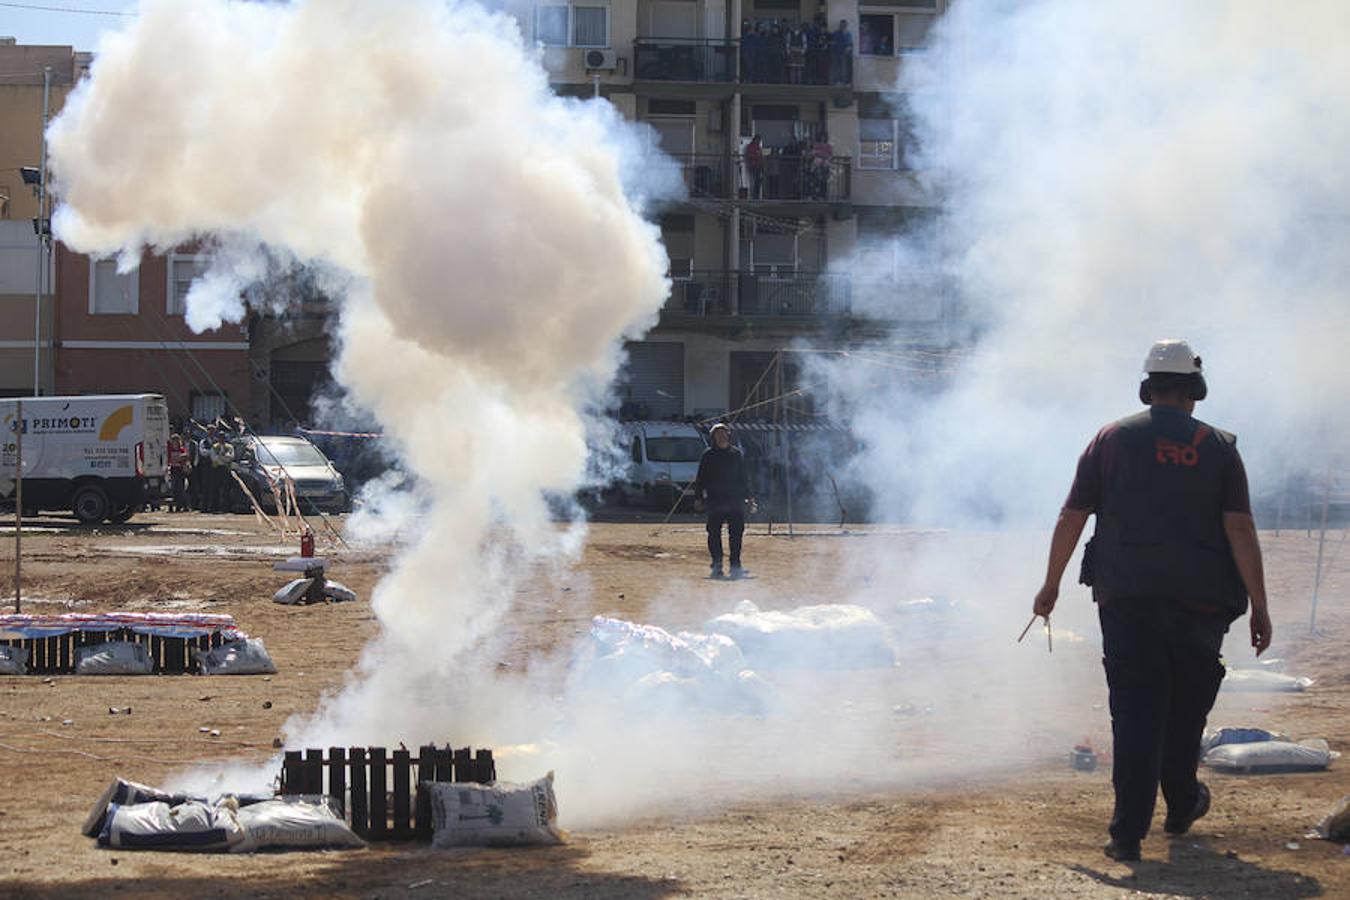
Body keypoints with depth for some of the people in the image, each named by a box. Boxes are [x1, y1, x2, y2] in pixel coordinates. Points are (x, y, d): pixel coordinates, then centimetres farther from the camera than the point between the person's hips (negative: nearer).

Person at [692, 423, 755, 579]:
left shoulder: (736, 454, 12)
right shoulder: (708, 455, 5)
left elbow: (743, 478, 18)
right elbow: (700, 478, 6)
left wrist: (748, 497, 13)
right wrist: (698, 497, -2)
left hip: (735, 500, 2)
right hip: (715, 500, -2)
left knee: (736, 533, -2)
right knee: (714, 533, -3)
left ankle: (735, 566, 2)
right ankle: (716, 566, 5)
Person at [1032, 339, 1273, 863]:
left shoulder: (1112, 439, 3)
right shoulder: (1218, 447, 2)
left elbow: (1071, 518, 2)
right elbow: (1240, 531, -5)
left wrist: (1051, 584, 13)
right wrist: (1259, 606, -2)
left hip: (1126, 599, 0)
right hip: (1199, 603, 0)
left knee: (1135, 709, 0)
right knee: (1187, 705, 19)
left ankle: (1129, 831, -9)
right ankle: (1181, 805, 35)